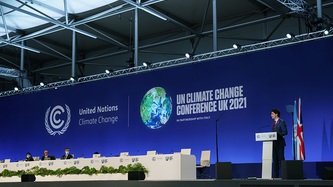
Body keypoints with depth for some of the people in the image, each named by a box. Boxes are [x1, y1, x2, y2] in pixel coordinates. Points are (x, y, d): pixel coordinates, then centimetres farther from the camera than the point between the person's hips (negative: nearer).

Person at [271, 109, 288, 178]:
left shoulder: (282, 122, -6)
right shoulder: (274, 122, 18)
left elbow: (285, 132, -12)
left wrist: (277, 134, -23)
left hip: (280, 143, -8)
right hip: (274, 143, 8)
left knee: (281, 159, -8)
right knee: (275, 159, 7)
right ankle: (276, 175, 10)